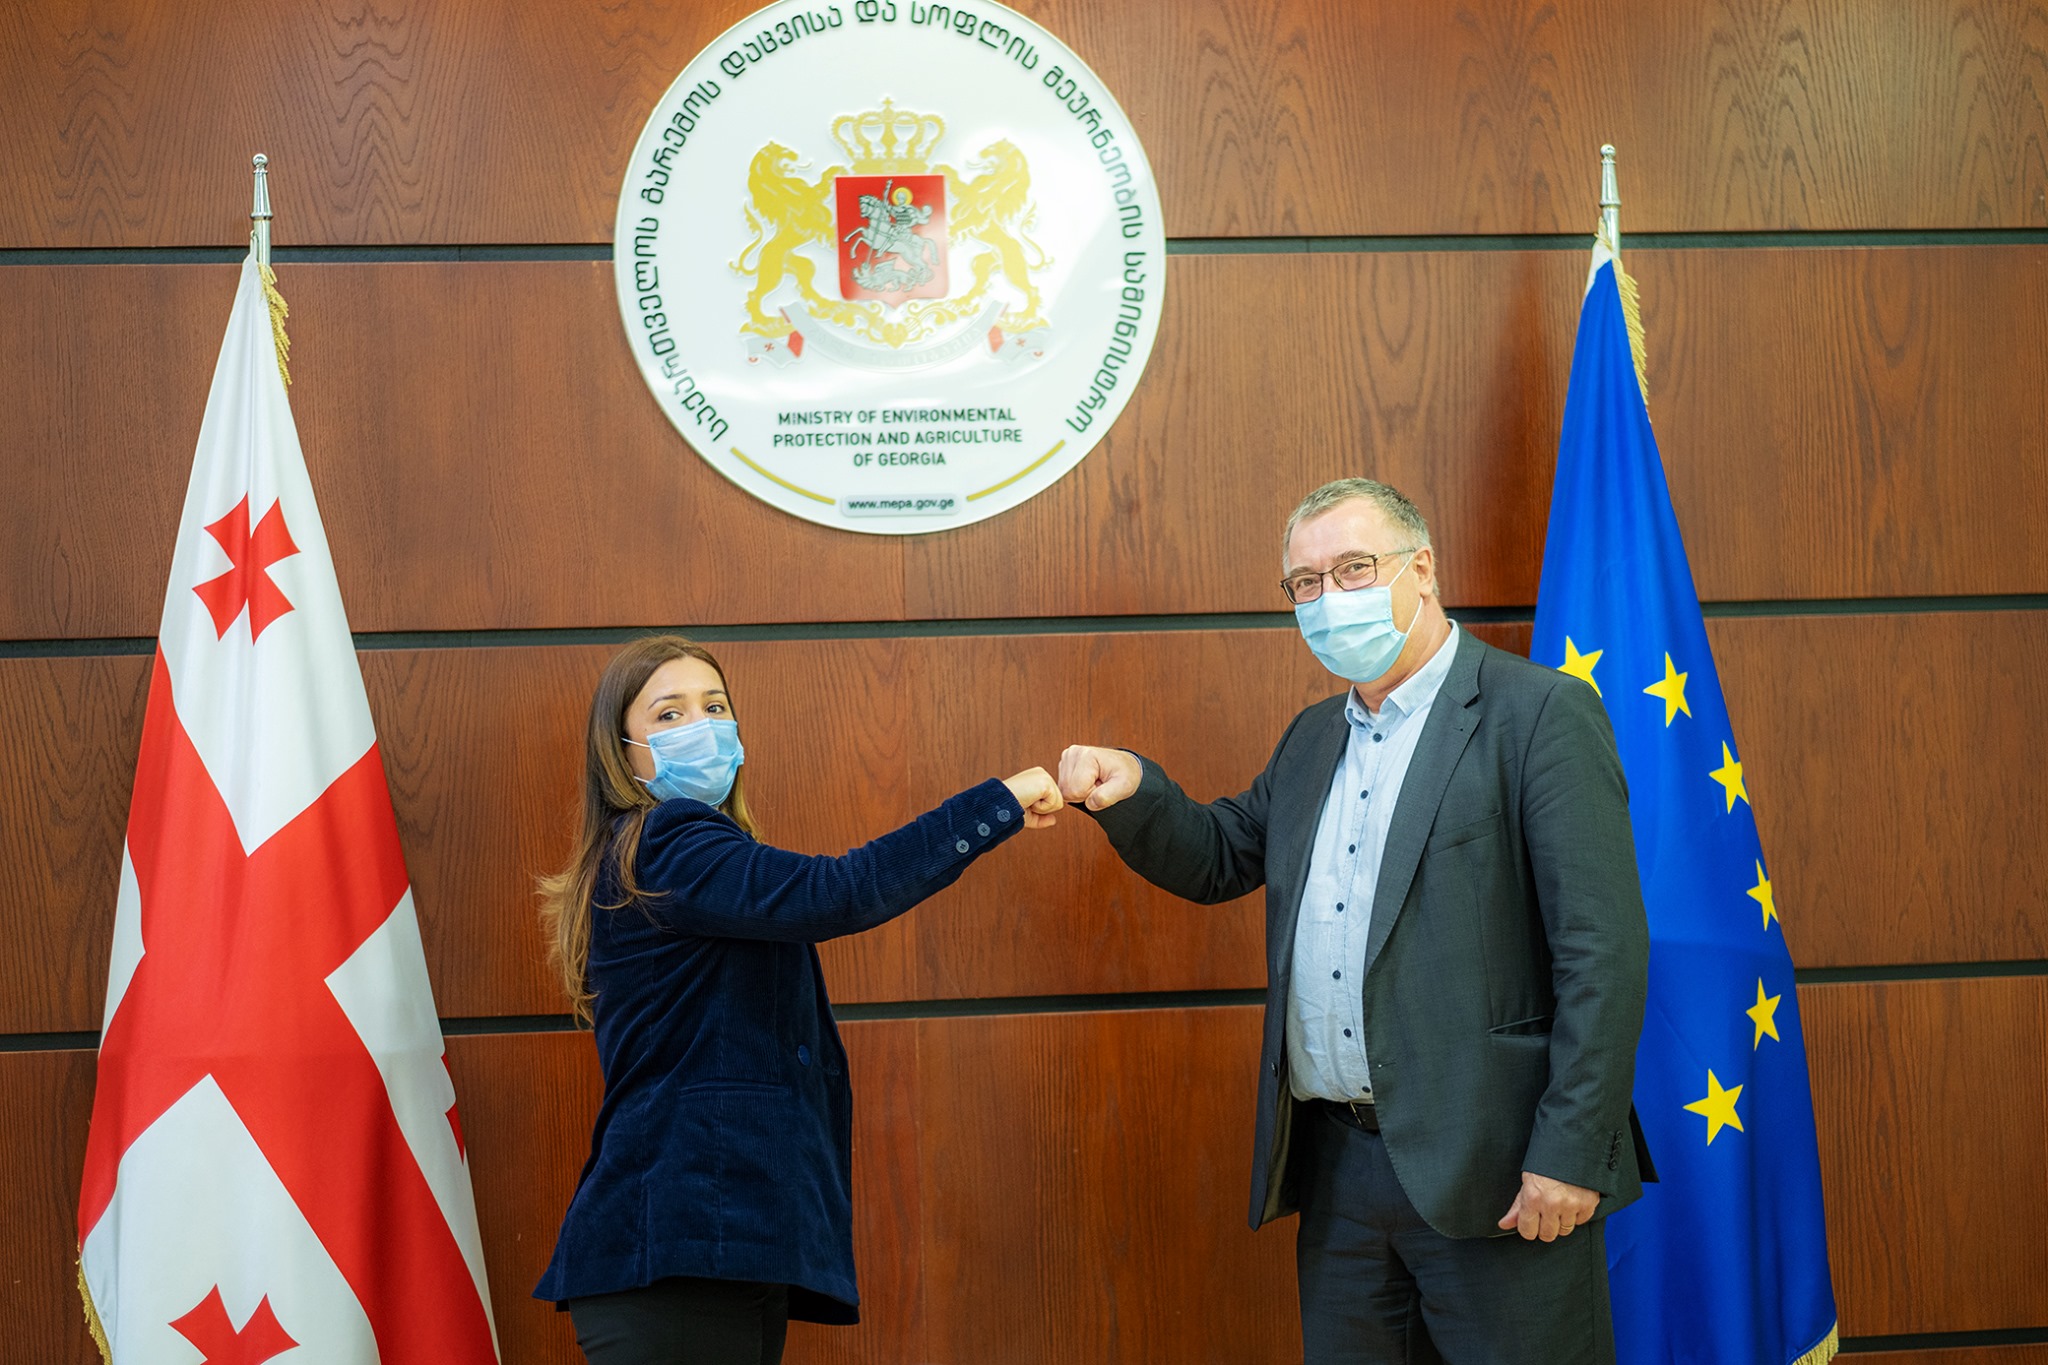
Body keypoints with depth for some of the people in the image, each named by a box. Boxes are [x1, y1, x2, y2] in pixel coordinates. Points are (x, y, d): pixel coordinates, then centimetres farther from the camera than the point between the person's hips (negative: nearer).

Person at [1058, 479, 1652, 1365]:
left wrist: (1569, 1155, -18)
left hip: (1492, 1173, -7)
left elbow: (1603, 950, -13)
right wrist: (1130, 791, 3)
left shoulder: (1539, 714, -7)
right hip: (1340, 1166, 7)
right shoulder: (1314, 740, 17)